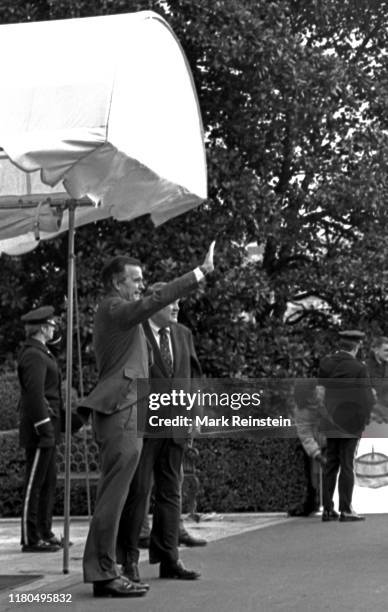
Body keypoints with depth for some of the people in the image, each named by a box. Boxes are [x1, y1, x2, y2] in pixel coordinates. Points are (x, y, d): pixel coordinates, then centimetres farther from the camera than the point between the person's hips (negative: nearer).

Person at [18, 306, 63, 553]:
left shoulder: (40, 352, 17)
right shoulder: (34, 355, -15)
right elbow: (35, 394, -22)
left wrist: (57, 422, 21)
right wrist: (45, 427, -23)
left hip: (48, 426, 10)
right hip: (40, 427, -10)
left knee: (49, 481, 14)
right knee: (35, 483, -6)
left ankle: (45, 533, 20)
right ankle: (31, 539, -2)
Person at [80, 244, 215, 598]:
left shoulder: (116, 313, 22)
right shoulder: (114, 310, -9)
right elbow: (155, 301, -22)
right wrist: (201, 273, -21)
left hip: (123, 413, 11)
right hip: (120, 413, -11)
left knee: (114, 498, 11)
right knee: (113, 498, -9)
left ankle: (104, 572, 15)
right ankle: (104, 575, -7)